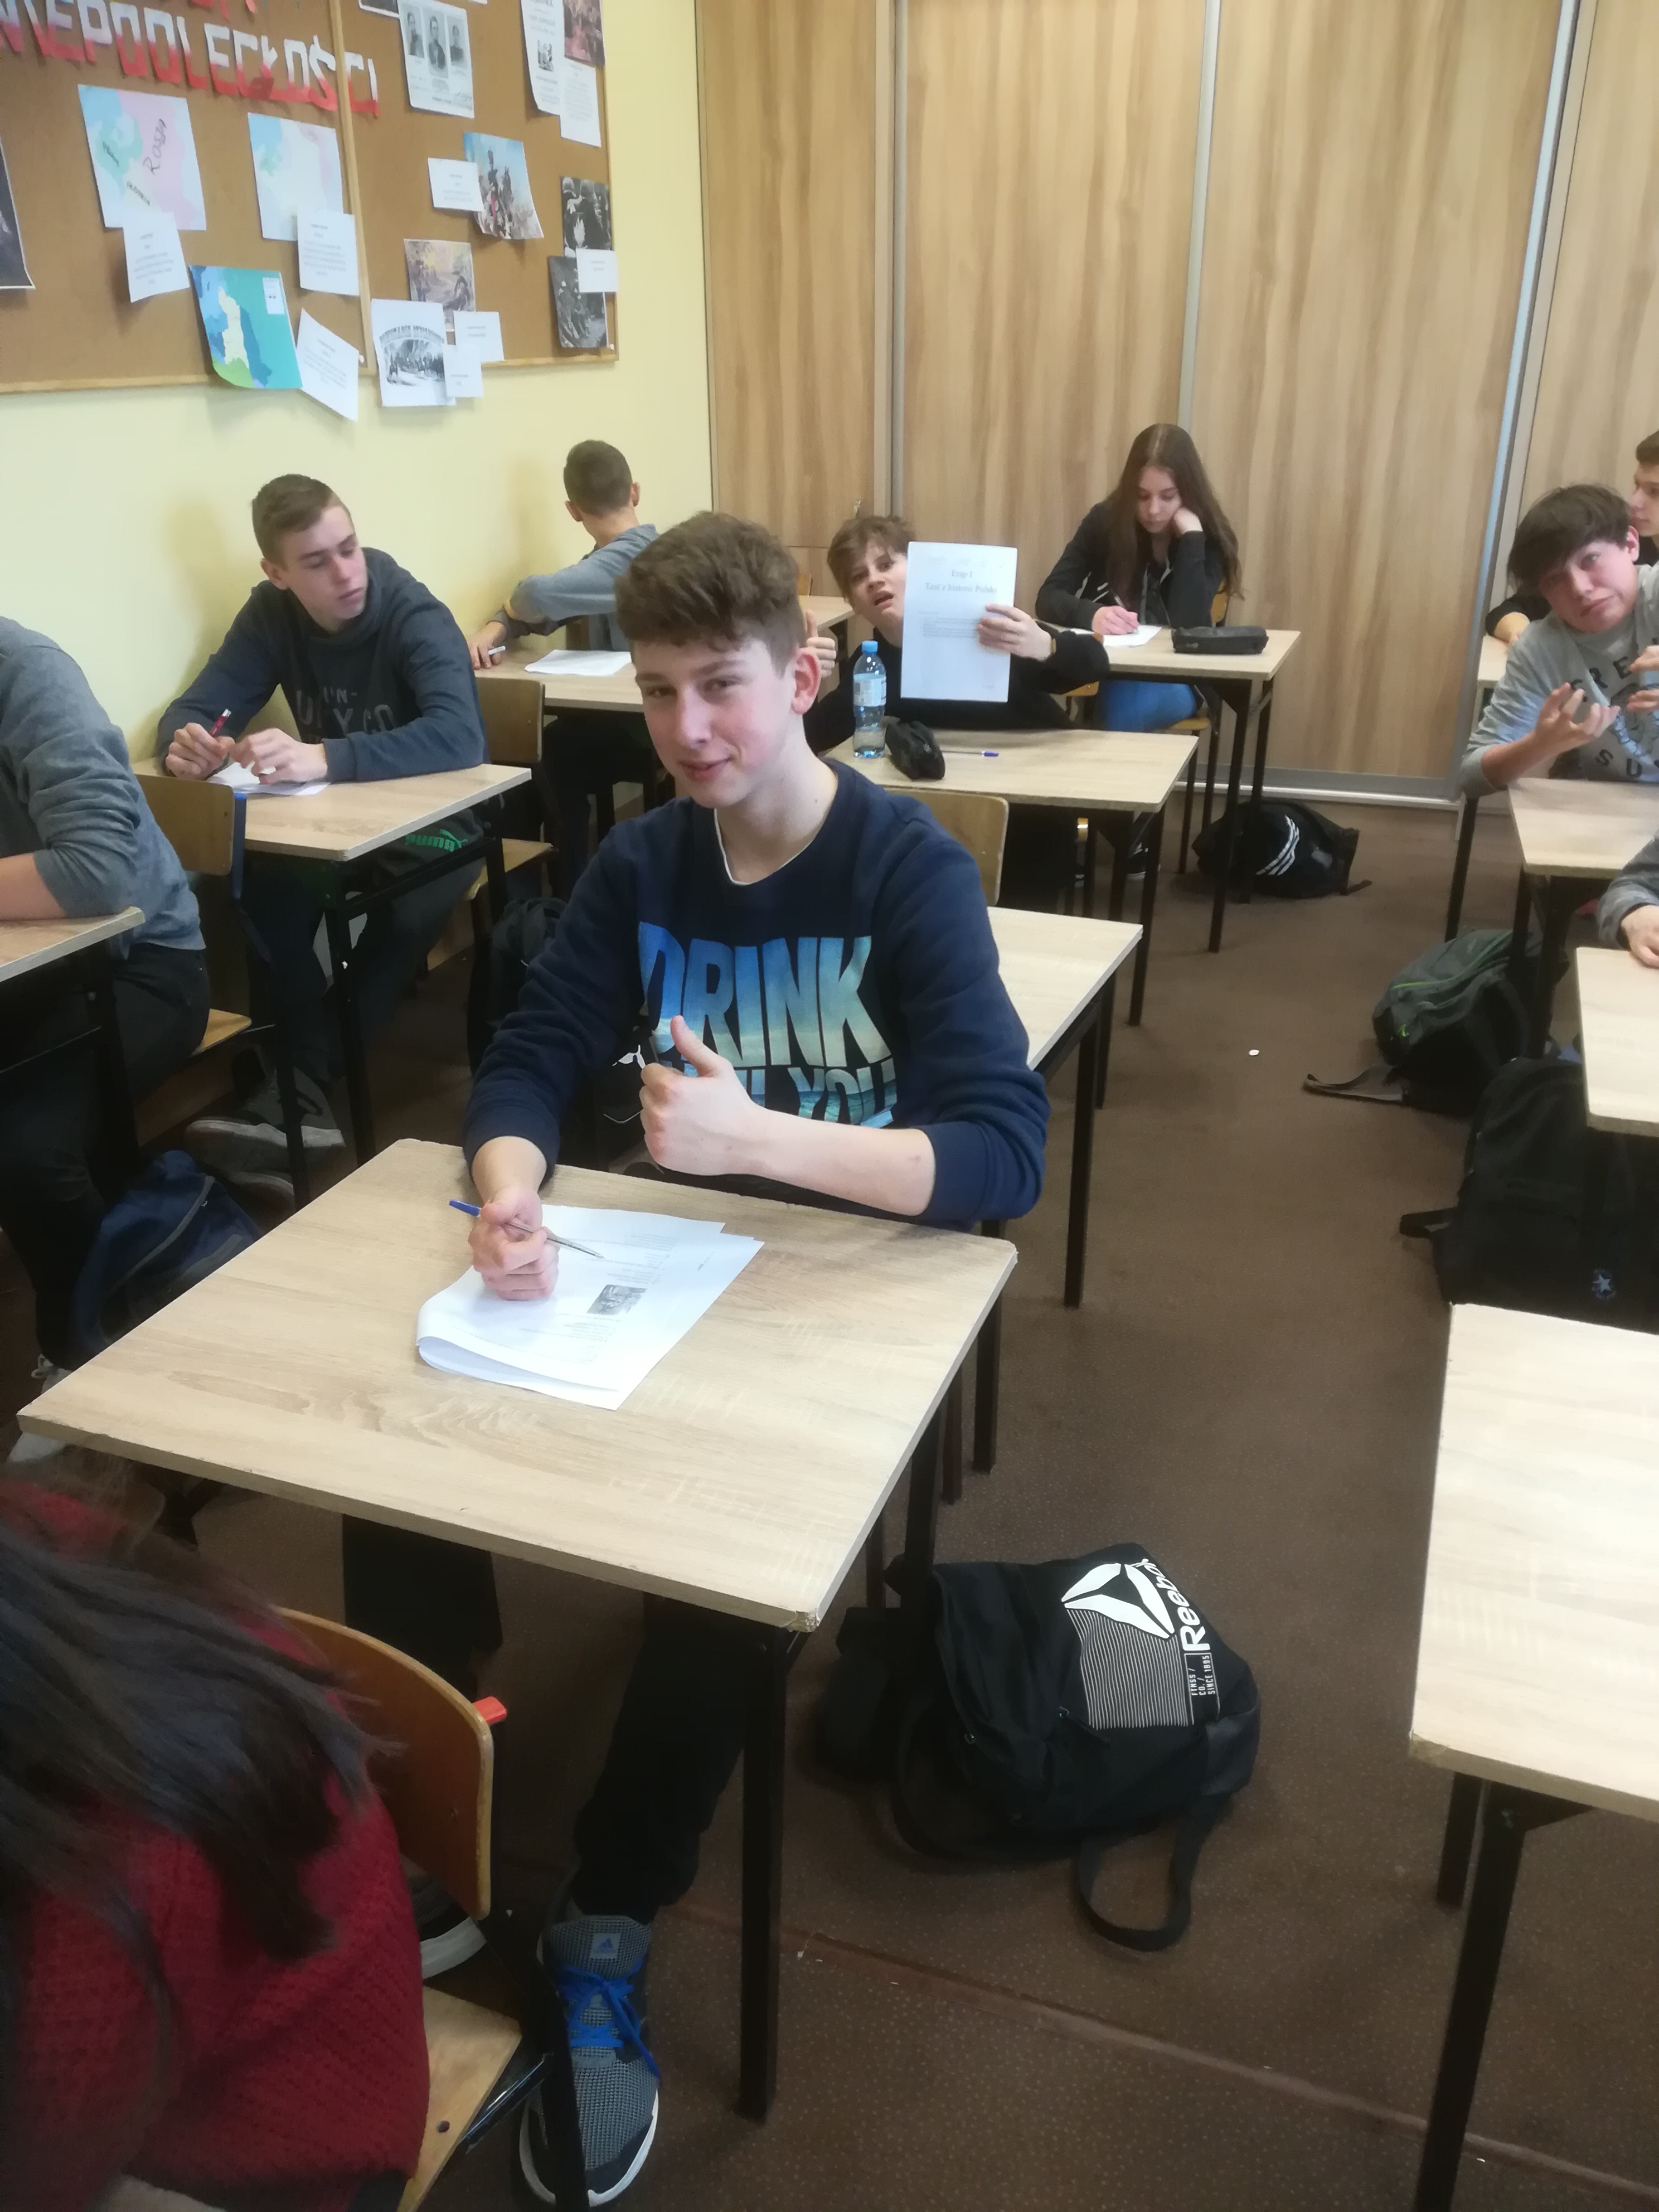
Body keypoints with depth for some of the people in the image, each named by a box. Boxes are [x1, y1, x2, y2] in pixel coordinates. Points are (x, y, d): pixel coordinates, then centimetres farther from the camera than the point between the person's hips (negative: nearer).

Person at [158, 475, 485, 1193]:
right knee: (260, 893, -26)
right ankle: (312, 1086, -18)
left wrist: (324, 757, -50)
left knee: (398, 919, -34)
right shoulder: (272, 614, -4)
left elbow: (460, 735, -37)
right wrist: (186, 740, -34)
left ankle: (304, 1094, -21)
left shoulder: (415, 616, -20)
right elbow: (193, 709, -8)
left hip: (433, 822, -4)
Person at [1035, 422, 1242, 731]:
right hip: (1104, 666, 1)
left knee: (1122, 704, -33)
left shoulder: (1209, 539, -8)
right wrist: (1092, 615, -32)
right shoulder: (1105, 520, -6)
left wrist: (1191, 537, -23)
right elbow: (1049, 597, -12)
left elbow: (1187, 624, -21)